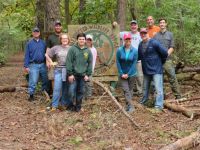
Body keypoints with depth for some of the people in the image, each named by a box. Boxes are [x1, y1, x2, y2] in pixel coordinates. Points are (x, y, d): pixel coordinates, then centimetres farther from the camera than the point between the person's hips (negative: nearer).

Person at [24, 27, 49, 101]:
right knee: (33, 81, -4)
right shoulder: (29, 43, 1)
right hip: (33, 65, -3)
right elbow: (27, 55, -1)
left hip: (43, 65, 3)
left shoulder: (43, 43, 9)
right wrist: (26, 66, -7)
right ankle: (31, 95, 6)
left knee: (45, 80, 10)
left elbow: (46, 53, 12)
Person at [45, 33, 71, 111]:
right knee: (57, 88, -4)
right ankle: (54, 105, 3)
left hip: (68, 71, 1)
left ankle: (64, 104, 20)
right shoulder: (56, 48, 5)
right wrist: (51, 62, 5)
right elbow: (47, 55, 13)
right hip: (58, 70, 0)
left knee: (66, 89, 8)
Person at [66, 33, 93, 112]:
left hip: (83, 75, 3)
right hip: (74, 75, -3)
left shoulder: (88, 51, 7)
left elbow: (90, 63, 9)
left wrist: (88, 74, 1)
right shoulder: (72, 49, -3)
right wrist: (70, 74, -11)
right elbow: (69, 62, -7)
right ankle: (70, 105, 12)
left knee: (80, 92, 9)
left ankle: (78, 107, 21)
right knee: (72, 91, -6)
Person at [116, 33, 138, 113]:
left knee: (130, 90, 12)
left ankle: (128, 105, 25)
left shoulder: (135, 51, -10)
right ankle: (130, 106, -9)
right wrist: (121, 73, -9)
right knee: (126, 90, -8)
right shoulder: (119, 50, -10)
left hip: (131, 74, 0)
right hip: (122, 74, 0)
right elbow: (118, 63, -6)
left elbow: (134, 63, -9)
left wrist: (128, 74, -12)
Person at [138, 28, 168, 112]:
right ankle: (143, 101, 37)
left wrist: (161, 62, 1)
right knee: (145, 87, 20)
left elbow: (164, 53, -11)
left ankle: (158, 106, -4)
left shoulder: (154, 43, -15)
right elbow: (139, 57, 15)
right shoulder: (140, 45, 6)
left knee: (158, 88, -8)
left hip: (156, 70, -7)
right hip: (146, 70, 7)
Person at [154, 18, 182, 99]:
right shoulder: (156, 35, 11)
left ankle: (178, 95, -1)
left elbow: (172, 47, 2)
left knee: (172, 77, -6)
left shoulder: (170, 34, 9)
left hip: (167, 59, -2)